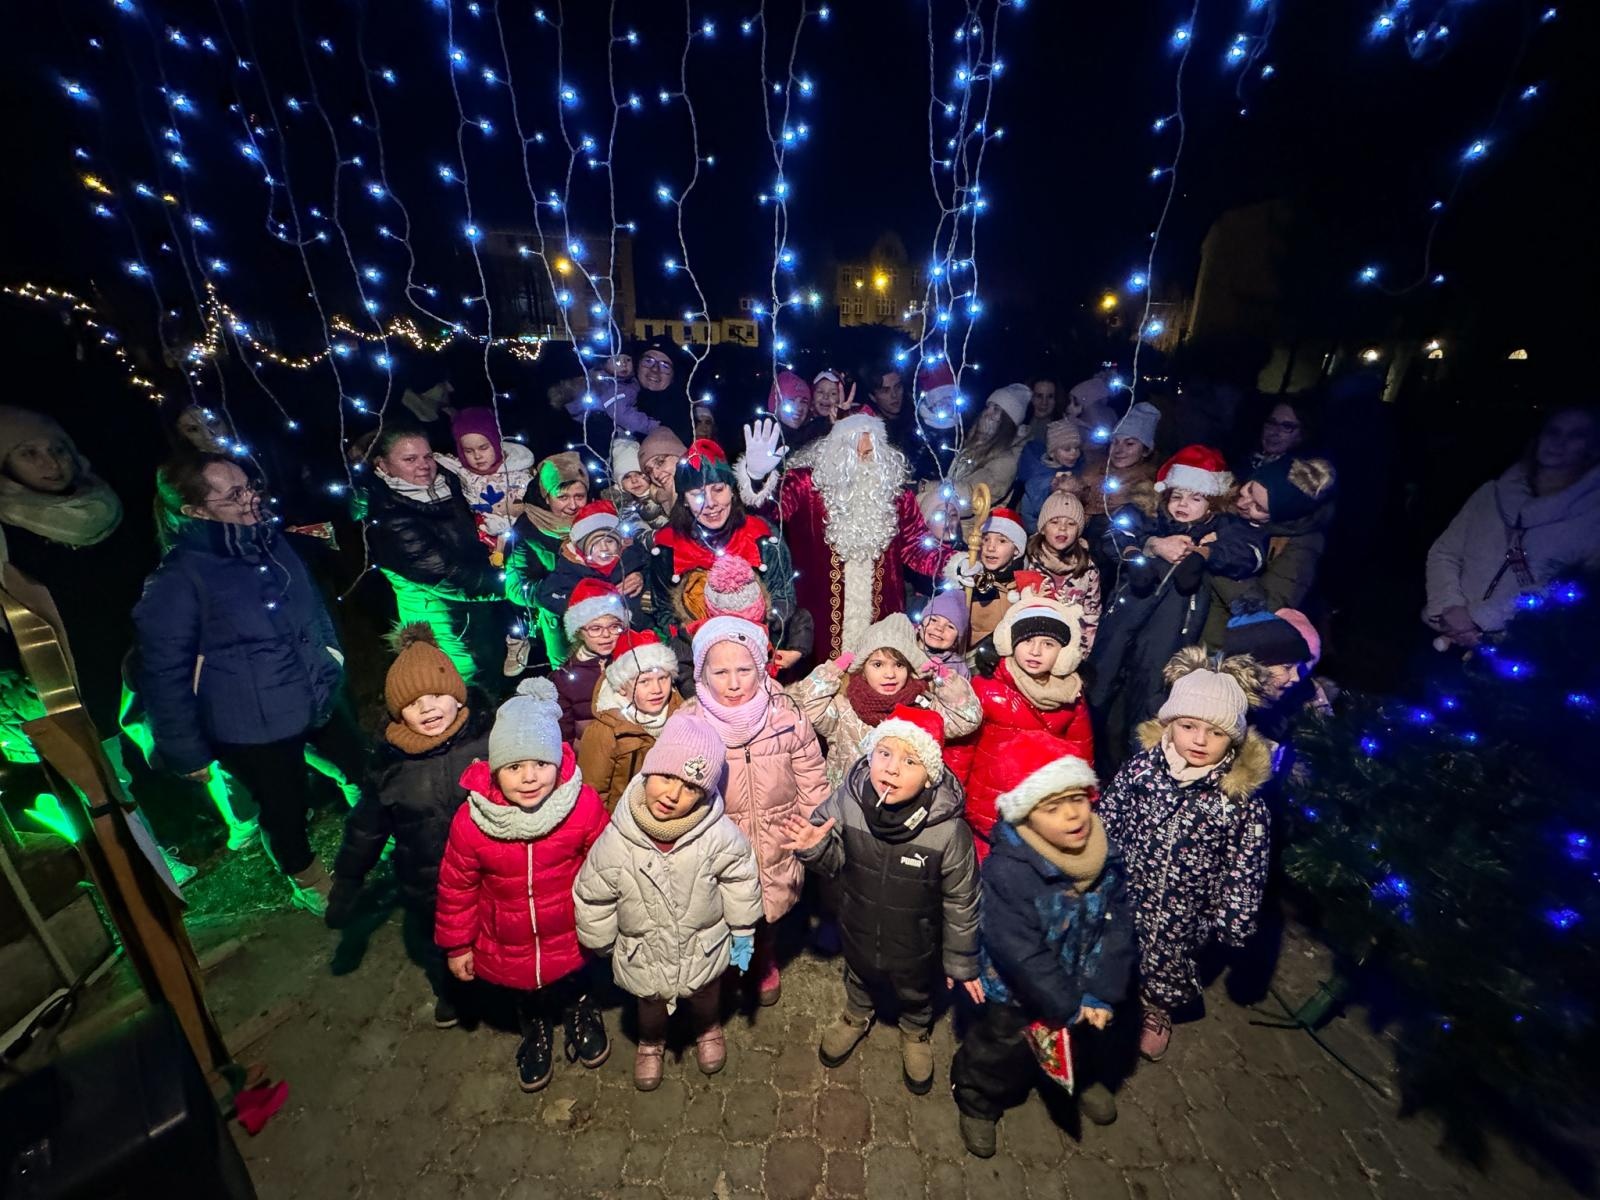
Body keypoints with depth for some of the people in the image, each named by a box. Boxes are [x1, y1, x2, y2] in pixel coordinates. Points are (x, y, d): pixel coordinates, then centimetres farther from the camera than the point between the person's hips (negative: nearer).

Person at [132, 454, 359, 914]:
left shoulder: (269, 540, -4)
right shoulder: (177, 580, -21)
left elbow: (312, 602, 12)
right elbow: (164, 672, -14)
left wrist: (332, 657, 19)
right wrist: (186, 752, -8)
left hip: (321, 696, 6)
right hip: (253, 725, -6)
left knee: (364, 770, 21)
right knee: (285, 807, 16)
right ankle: (305, 877, 46)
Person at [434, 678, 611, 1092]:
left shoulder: (585, 806, -30)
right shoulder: (471, 822, -27)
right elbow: (457, 886, -10)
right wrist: (456, 943, 1)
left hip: (570, 935, -1)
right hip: (507, 944, 1)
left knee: (575, 981, 29)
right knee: (527, 994, 30)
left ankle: (580, 1010, 63)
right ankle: (535, 1029, 63)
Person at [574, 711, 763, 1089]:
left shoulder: (720, 837, -34)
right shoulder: (615, 843, -31)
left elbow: (741, 885, -15)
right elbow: (593, 901, -11)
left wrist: (742, 935, -3)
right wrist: (601, 946, 2)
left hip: (705, 952, 0)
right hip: (644, 958, 0)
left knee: (706, 1001, 31)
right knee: (651, 1010, 31)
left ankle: (708, 1030, 66)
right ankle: (651, 1042, 65)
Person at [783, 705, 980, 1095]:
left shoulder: (949, 830, -35)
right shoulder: (847, 802, -30)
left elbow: (961, 903, -17)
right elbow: (837, 862, -11)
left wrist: (961, 961, -4)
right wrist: (815, 849, -33)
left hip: (917, 948, -1)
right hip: (858, 932, 2)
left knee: (916, 996, 32)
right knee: (859, 980, 34)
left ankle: (914, 1035, 67)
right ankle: (856, 1017, 69)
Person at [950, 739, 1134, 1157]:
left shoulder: (1108, 858, -19)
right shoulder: (1006, 872, -38)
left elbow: (1118, 930, -13)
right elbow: (1020, 955, -31)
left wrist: (1102, 994, -17)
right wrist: (1065, 1006, -20)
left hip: (1083, 990, 5)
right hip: (1015, 993, -5)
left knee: (1087, 1041, 34)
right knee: (1001, 1055, 21)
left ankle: (1086, 1078, 67)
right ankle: (978, 1102, 51)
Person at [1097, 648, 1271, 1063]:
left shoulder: (1243, 802, -19)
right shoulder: (1141, 767, -18)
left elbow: (1245, 871, -8)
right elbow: (1106, 821, -7)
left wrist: (1234, 920, -5)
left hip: (1184, 914, 0)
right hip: (1123, 895, 1)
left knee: (1166, 965, 25)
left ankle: (1156, 1010, 56)